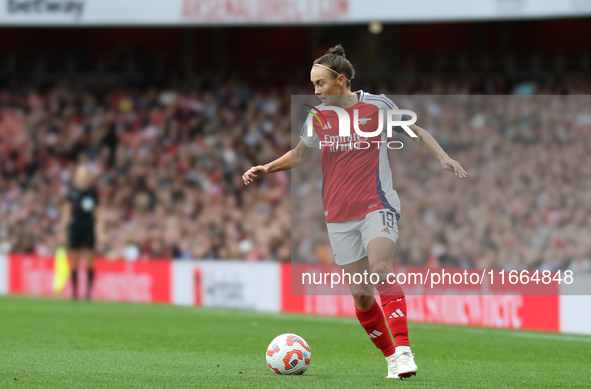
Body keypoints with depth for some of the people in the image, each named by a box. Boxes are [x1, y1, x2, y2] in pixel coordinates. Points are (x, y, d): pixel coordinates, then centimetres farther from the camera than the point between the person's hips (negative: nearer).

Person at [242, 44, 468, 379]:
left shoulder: (376, 105, -2)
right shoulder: (318, 116, 6)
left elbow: (416, 132, 12)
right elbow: (300, 155, 24)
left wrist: (443, 157, 3)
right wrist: (266, 169, 12)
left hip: (378, 207, -4)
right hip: (340, 216, 4)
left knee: (381, 272, -27)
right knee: (361, 296, 2)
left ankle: (403, 349, -29)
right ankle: (392, 357, 15)